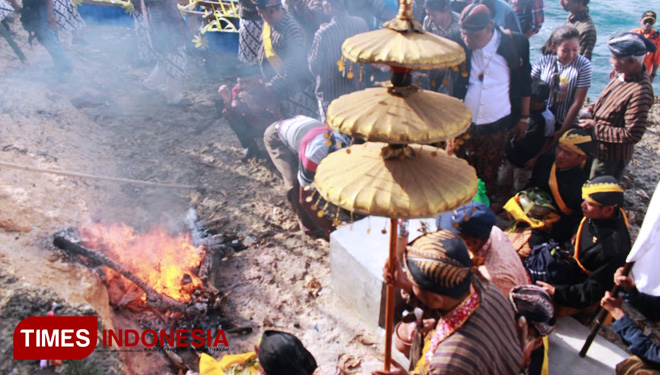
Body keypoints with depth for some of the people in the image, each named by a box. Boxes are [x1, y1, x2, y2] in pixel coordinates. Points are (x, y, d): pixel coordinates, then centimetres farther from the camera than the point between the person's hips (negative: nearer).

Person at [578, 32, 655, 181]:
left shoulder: (639, 92, -31)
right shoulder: (623, 77, -3)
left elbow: (633, 134, -30)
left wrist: (595, 128, -25)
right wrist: (595, 109, -3)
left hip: (611, 157, -9)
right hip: (598, 148, 9)